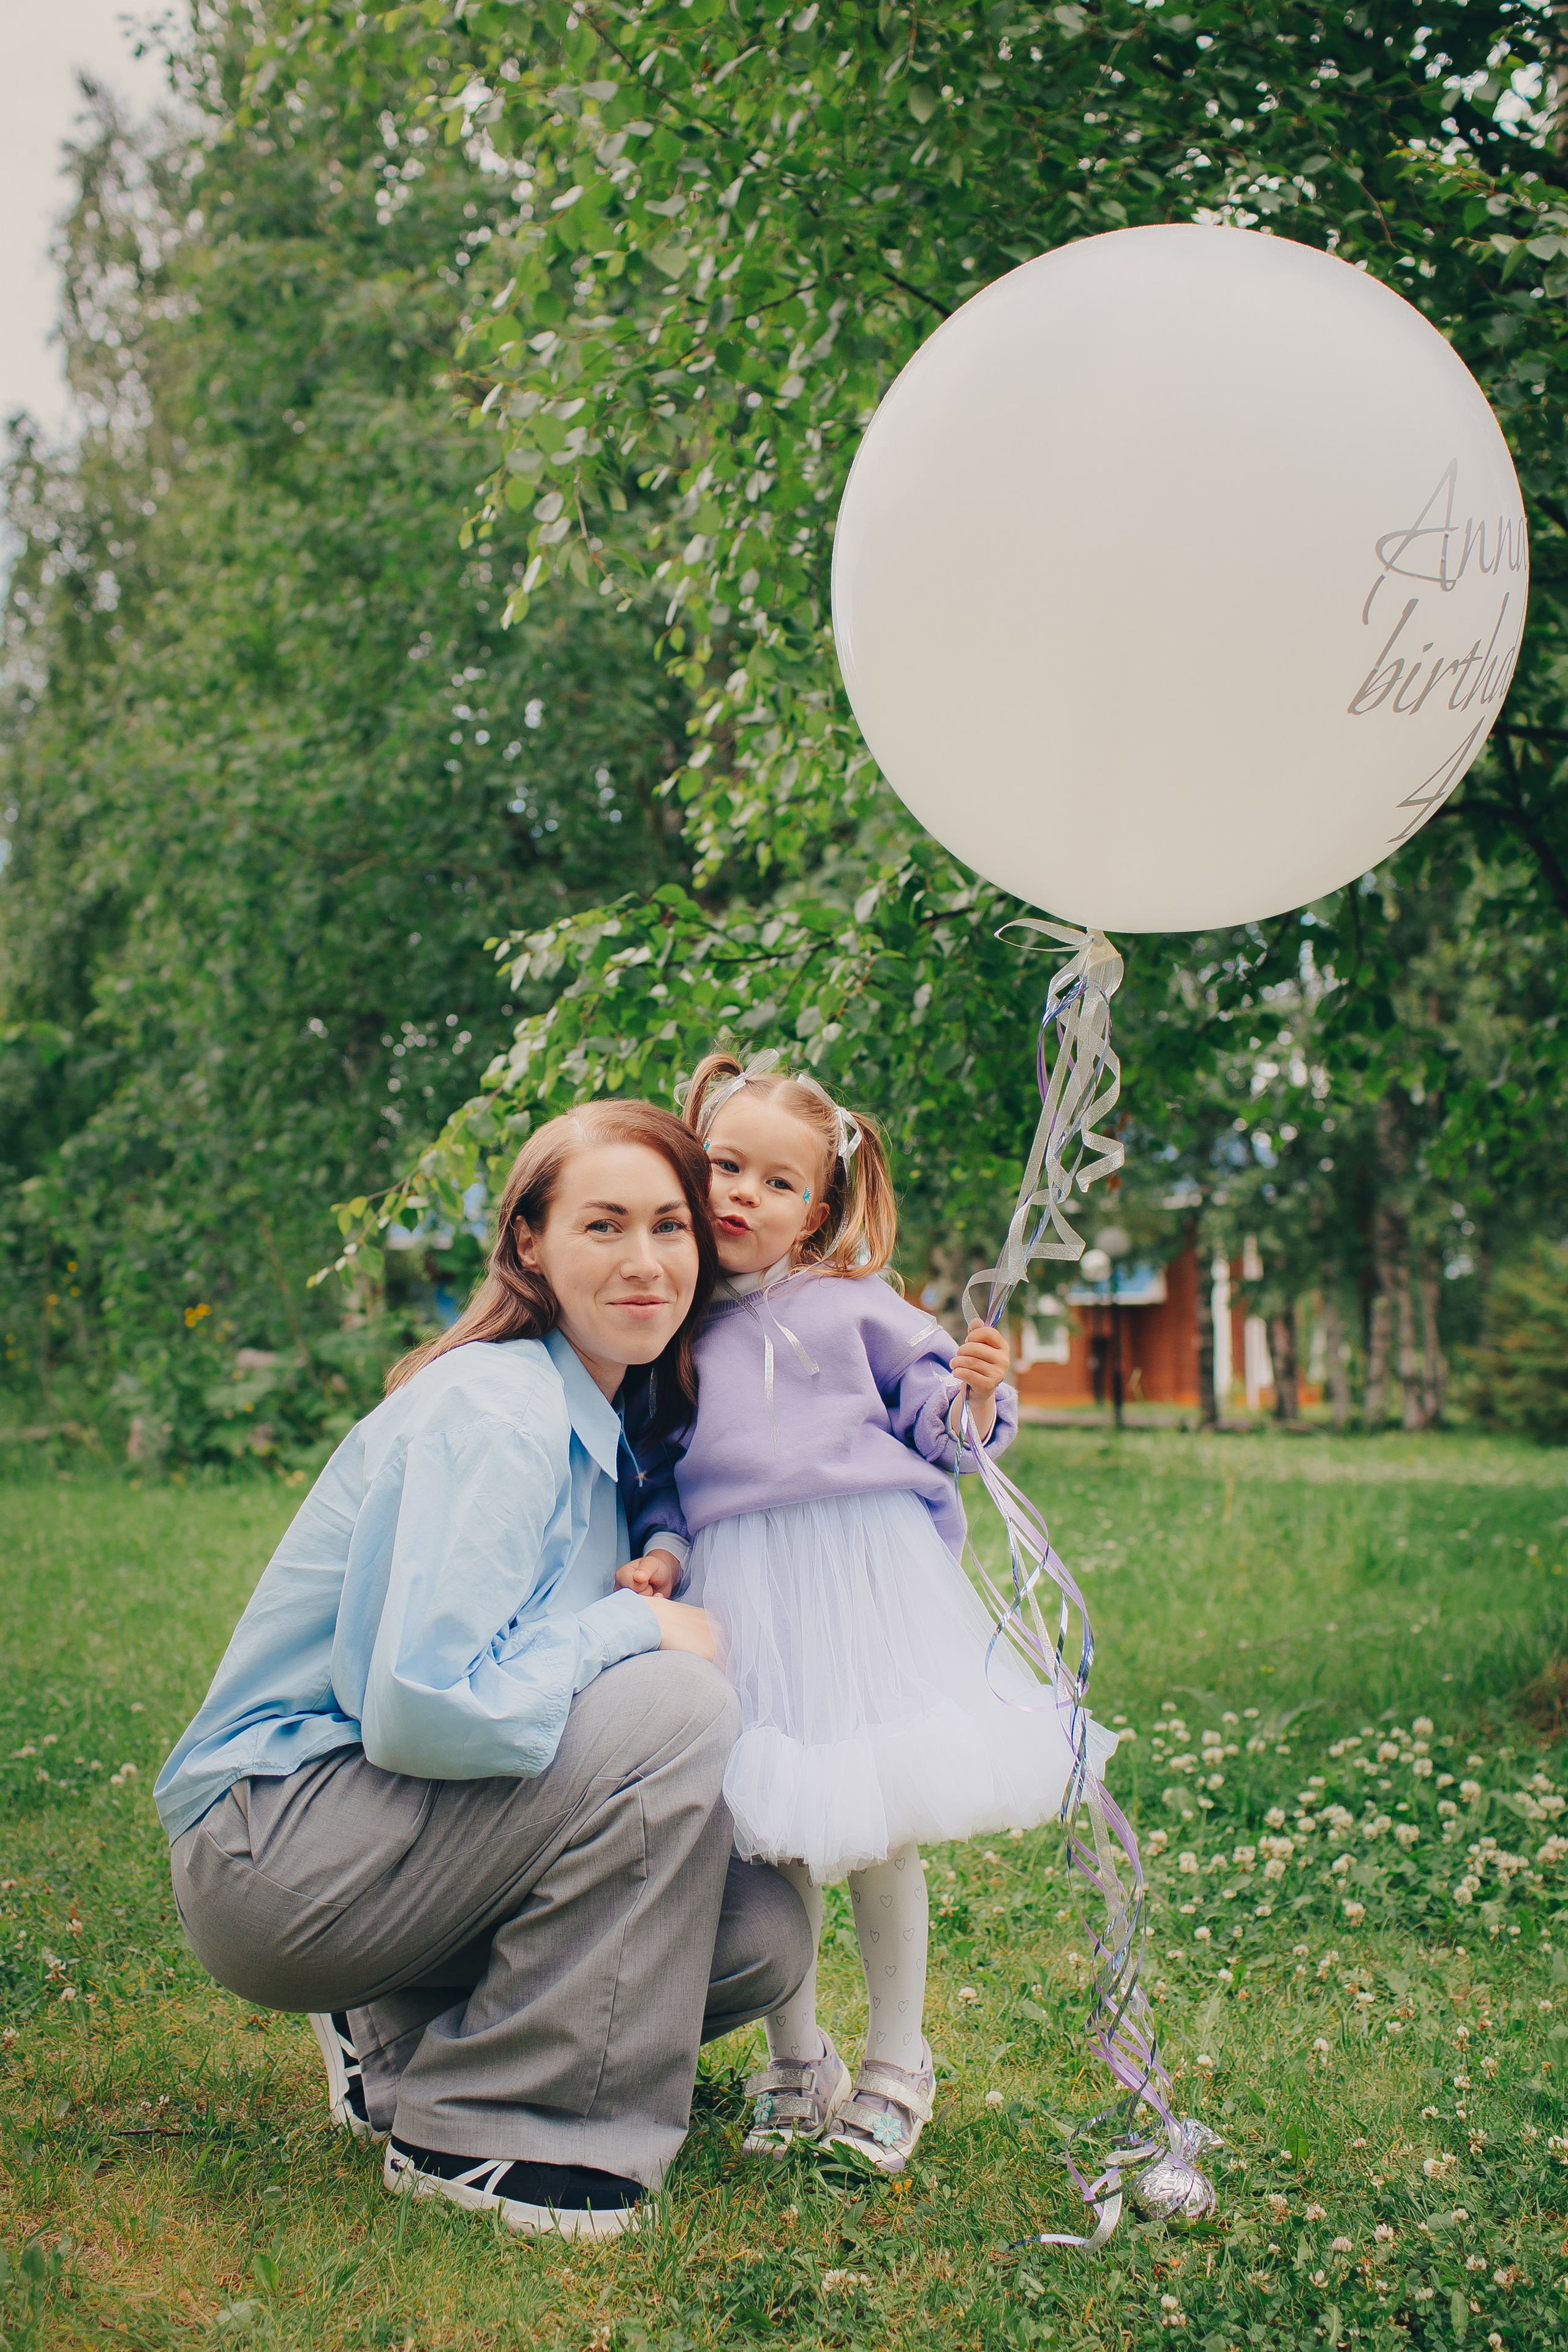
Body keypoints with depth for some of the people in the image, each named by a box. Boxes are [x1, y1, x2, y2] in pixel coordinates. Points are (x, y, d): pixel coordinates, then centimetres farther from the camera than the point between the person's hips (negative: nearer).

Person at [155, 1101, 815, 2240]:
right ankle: (475, 2132, -14)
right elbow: (419, 1708, -30)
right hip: (266, 1849, -9)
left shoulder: (599, 1425, 10)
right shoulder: (495, 1411, -20)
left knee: (766, 1937, -1)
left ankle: (402, 2041, 12)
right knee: (677, 1707, -25)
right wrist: (637, 1626, -19)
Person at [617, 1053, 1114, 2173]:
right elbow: (660, 1476, 16)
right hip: (737, 1597, 2)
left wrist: (973, 1392, -14)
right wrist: (660, 1556, -2)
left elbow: (935, 1424, 6)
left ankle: (895, 2068, 19)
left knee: (880, 1833, 2)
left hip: (866, 1573, -1)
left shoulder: (854, 1304, 7)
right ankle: (796, 2062, 24)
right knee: (771, 1840, 5)